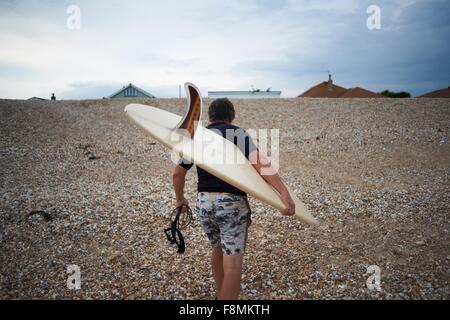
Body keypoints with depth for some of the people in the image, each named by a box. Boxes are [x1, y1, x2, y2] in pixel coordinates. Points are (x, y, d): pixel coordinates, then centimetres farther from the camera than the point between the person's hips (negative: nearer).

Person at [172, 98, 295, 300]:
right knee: (232, 262, -2)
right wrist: (284, 192, -22)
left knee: (217, 250, 26)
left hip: (204, 203, 5)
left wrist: (180, 198, 29)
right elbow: (260, 162, -16)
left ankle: (221, 294, 43)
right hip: (232, 203, -5)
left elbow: (177, 173, 13)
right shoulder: (239, 134, 0)